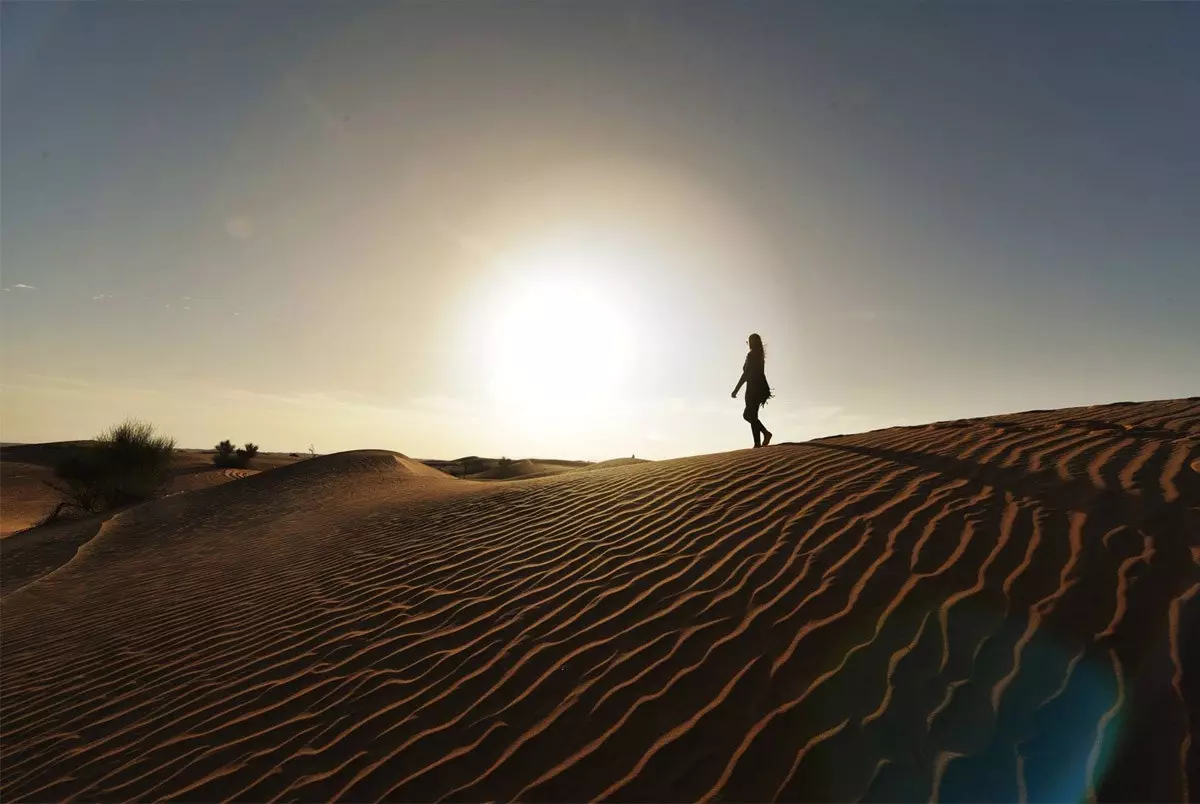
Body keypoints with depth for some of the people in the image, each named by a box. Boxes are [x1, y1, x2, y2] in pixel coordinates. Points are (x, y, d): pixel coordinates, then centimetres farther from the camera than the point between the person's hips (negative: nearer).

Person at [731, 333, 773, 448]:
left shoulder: (751, 355, -11)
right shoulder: (760, 355, 15)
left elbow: (746, 374, -16)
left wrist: (736, 390, -15)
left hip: (753, 389, -9)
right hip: (760, 389, 9)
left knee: (751, 416, -7)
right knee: (747, 415, 16)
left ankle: (757, 444, -8)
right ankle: (766, 433, 7)